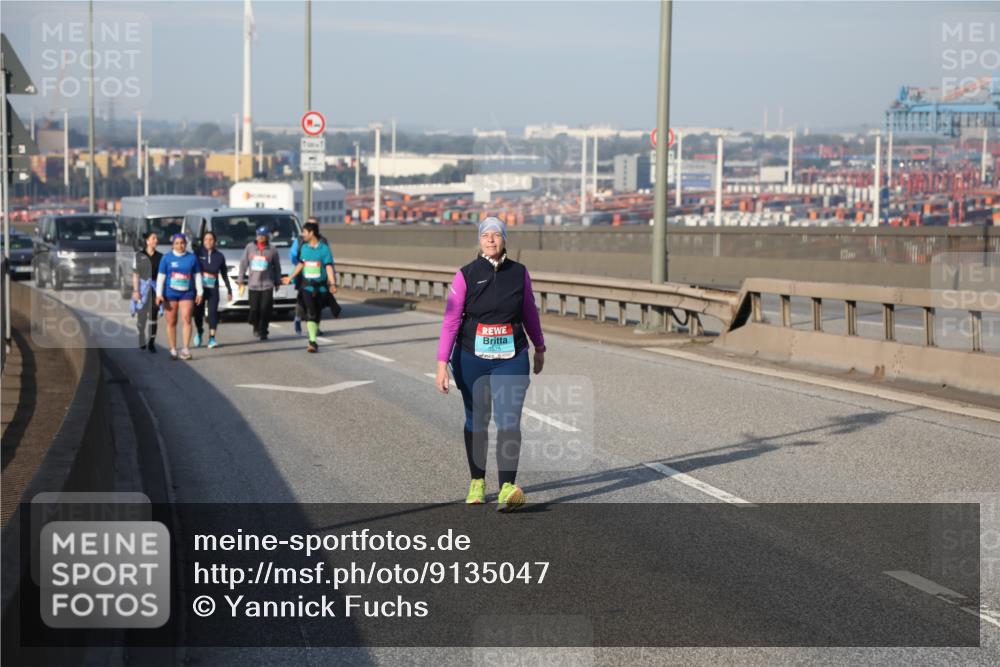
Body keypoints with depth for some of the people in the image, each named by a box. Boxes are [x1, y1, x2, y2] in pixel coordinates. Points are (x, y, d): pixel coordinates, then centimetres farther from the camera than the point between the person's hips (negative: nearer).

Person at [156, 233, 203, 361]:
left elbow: (197, 276, 10)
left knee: (186, 319, -13)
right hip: (170, 293, 0)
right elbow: (161, 276, 2)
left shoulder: (192, 257, 6)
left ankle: (185, 349, -11)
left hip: (187, 293, 0)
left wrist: (199, 293, 6)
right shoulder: (167, 258, 3)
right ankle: (173, 350, 9)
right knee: (171, 322, 2)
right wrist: (159, 294, -4)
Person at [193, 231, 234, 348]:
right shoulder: (198, 254, 1)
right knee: (198, 312, 1)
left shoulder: (219, 256, 6)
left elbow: (224, 274, 13)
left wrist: (229, 290, 15)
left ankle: (212, 338, -8)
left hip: (213, 289, 1)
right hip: (199, 287, -1)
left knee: (213, 312, -10)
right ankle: (199, 332, 29)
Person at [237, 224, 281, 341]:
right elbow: (243, 264, 6)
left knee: (265, 309, -6)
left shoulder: (272, 250, -1)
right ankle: (256, 327, 29)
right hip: (253, 284, 1)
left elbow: (277, 267, 9)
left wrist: (277, 282, 12)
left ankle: (263, 332, 5)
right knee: (254, 309, 2)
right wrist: (242, 281, 4)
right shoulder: (250, 247, 2)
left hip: (267, 285, -1)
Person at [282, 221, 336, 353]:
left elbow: (329, 267, -8)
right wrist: (291, 278, 28)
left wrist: (332, 284, -19)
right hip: (307, 285, 2)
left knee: (317, 313, 6)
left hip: (321, 286, -2)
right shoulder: (304, 247, 7)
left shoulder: (324, 248, -5)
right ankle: (312, 341, -15)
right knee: (310, 313, -11)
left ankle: (314, 335, 20)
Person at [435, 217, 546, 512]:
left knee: (509, 421, -13)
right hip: (472, 358, 0)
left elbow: (529, 312, 16)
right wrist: (442, 364, -14)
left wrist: (539, 348, 26)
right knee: (476, 420, 12)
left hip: (511, 358, 0)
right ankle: (477, 482, 30)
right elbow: (451, 321, -8)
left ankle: (507, 490, -22)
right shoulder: (466, 275, -6)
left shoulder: (519, 273, 1)